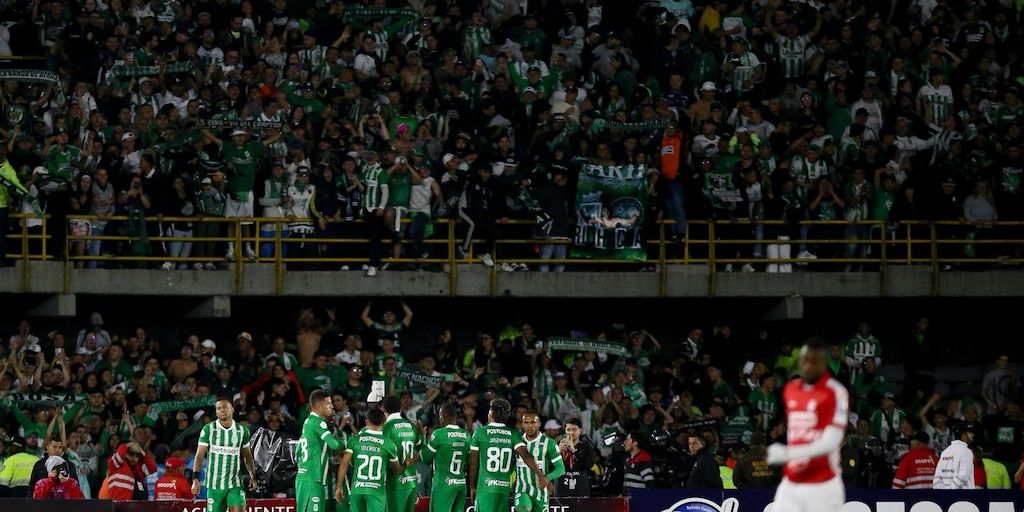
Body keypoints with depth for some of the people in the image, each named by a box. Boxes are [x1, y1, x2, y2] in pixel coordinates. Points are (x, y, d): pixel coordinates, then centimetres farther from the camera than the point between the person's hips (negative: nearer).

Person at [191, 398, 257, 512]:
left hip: (235, 484, 1)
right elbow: (199, 455, -2)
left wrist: (253, 476, 11)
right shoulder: (208, 429, -1)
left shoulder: (242, 430, 5)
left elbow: (247, 456, 16)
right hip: (214, 484, -1)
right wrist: (195, 479, -10)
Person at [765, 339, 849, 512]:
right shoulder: (790, 389, 11)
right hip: (790, 484, 6)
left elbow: (830, 442, -18)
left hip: (823, 485, -6)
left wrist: (787, 454, -25)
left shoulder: (835, 392, -10)